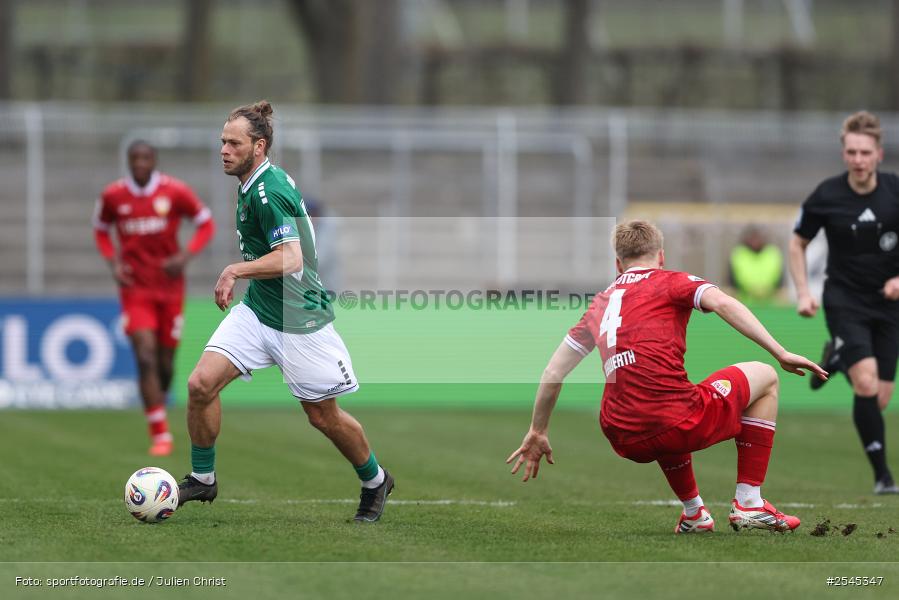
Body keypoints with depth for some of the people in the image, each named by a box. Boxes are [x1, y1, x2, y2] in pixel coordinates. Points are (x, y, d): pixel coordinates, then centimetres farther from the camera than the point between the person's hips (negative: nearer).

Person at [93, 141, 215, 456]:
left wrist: (186, 255, -12)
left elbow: (206, 223, 3)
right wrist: (113, 262, -3)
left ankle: (159, 404, 40)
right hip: (135, 290, -1)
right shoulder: (112, 196, -3)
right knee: (146, 358, -15)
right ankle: (160, 435, -13)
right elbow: (100, 230, 14)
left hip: (170, 287, 1)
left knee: (165, 362, 8)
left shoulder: (175, 191, -6)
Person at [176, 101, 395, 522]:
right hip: (257, 309, 8)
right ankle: (202, 479, 6)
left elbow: (290, 259, -29)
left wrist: (235, 270, -24)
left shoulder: (269, 191, -21)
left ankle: (375, 481, 30)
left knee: (323, 416, 5)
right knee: (201, 383, -9)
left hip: (298, 320, -8)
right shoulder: (252, 184, 8)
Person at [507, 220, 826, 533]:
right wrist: (780, 353, -13)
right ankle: (748, 503, 13)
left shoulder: (601, 303, 23)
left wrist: (537, 433, 35)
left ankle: (694, 512, 32)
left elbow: (554, 372, 24)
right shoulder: (670, 281, 9)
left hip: (626, 443, 6)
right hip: (681, 425, -6)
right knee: (764, 377, 20)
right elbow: (722, 303, -11)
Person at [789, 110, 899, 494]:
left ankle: (836, 358, 38)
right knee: (867, 383, -22)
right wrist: (803, 293, -5)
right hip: (845, 301, -3)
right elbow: (798, 243, 5)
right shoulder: (826, 197, -10)